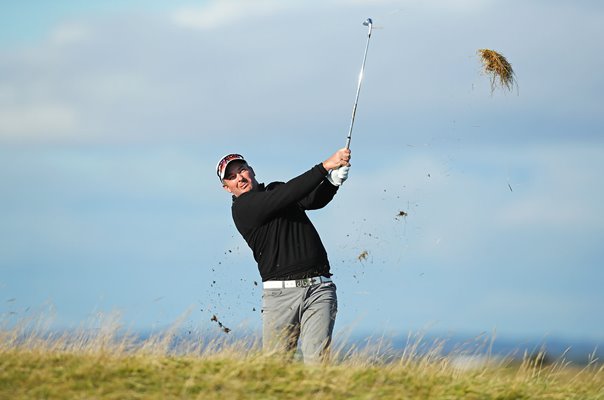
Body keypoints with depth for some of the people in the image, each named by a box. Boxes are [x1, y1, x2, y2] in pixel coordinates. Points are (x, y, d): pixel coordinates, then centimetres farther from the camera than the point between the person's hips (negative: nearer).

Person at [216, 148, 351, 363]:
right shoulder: (242, 208, 0)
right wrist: (325, 167, -15)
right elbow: (287, 195, -12)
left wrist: (334, 180, -17)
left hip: (319, 288, 4)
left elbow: (314, 199, 4)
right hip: (281, 291, -4)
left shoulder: (277, 190, 20)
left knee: (317, 360, -9)